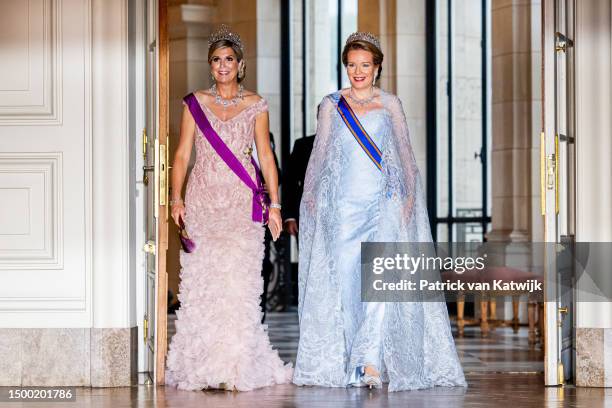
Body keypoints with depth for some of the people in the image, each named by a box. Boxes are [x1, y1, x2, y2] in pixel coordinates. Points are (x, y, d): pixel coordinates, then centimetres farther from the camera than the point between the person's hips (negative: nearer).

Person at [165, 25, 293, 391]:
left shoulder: (255, 105, 8)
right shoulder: (195, 103, 10)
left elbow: (266, 156, 7)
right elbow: (182, 154, 8)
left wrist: (275, 204, 0)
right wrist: (176, 198, -3)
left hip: (241, 202, -1)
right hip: (202, 201, 1)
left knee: (238, 279, -11)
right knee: (201, 280, -4)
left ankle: (237, 368, -9)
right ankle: (202, 365, 2)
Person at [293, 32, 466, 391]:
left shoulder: (390, 105, 9)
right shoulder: (333, 105, 10)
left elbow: (404, 154, 10)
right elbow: (320, 155, 13)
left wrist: (408, 197, 0)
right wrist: (312, 196, 7)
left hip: (382, 203, -1)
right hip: (343, 206, 1)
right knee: (344, 277, -1)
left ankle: (371, 361, -22)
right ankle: (345, 361, 9)